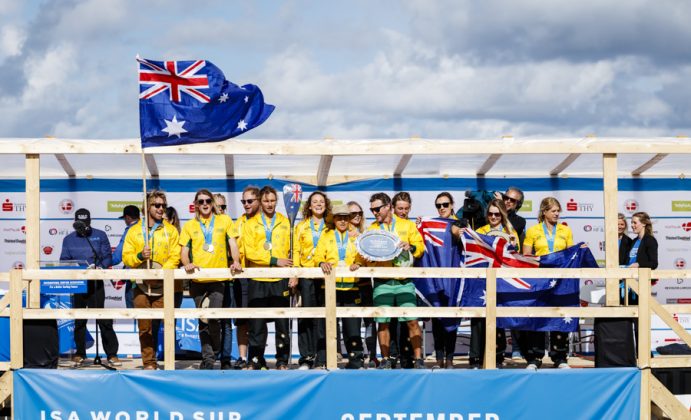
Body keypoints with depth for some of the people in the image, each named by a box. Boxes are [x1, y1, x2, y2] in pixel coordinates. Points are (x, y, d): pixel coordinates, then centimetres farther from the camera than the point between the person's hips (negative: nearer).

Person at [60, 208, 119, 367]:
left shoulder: (100, 236, 6)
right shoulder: (69, 239, 12)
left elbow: (108, 257, 2)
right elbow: (64, 261, 9)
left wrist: (99, 267, -18)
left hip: (95, 282, -2)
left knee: (104, 318, -6)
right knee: (79, 320, 7)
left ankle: (112, 353, -2)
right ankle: (80, 353, 17)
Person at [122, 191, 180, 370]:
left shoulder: (170, 231, 7)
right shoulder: (135, 230, 11)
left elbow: (174, 257, -1)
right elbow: (126, 257, 7)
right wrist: (139, 256, -14)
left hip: (163, 286, -1)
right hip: (141, 285, 1)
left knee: (159, 326, -4)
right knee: (144, 327, -3)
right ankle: (149, 363, 0)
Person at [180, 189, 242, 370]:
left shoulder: (224, 221, 10)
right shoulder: (189, 225, 11)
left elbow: (233, 243, 7)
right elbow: (184, 251, 8)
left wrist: (236, 261, -10)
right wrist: (187, 264, -13)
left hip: (218, 278, -2)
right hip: (198, 279, 2)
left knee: (214, 319, -11)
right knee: (203, 321, 3)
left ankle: (214, 354, 10)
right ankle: (207, 358, 8)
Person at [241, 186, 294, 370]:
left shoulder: (285, 223, 11)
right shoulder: (251, 224, 6)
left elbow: (293, 251, 7)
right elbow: (249, 252, -5)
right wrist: (274, 261, -12)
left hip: (281, 280, 1)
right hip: (258, 281, -1)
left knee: (282, 323, 2)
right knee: (257, 324, 1)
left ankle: (282, 361, 9)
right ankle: (256, 361, 9)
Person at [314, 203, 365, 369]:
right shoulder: (326, 236, 14)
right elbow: (318, 255, 6)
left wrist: (357, 264, -14)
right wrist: (322, 263, -17)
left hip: (351, 286, 1)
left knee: (352, 325, 1)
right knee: (326, 324, -4)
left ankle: (356, 360, 8)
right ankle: (321, 361, 1)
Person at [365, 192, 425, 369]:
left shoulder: (407, 225, 8)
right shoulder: (371, 229, 13)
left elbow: (421, 247, 5)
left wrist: (411, 247, -16)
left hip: (404, 281, -2)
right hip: (382, 282, 2)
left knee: (412, 320, -7)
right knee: (382, 322, 1)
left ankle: (418, 359, 0)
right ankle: (386, 359, 11)